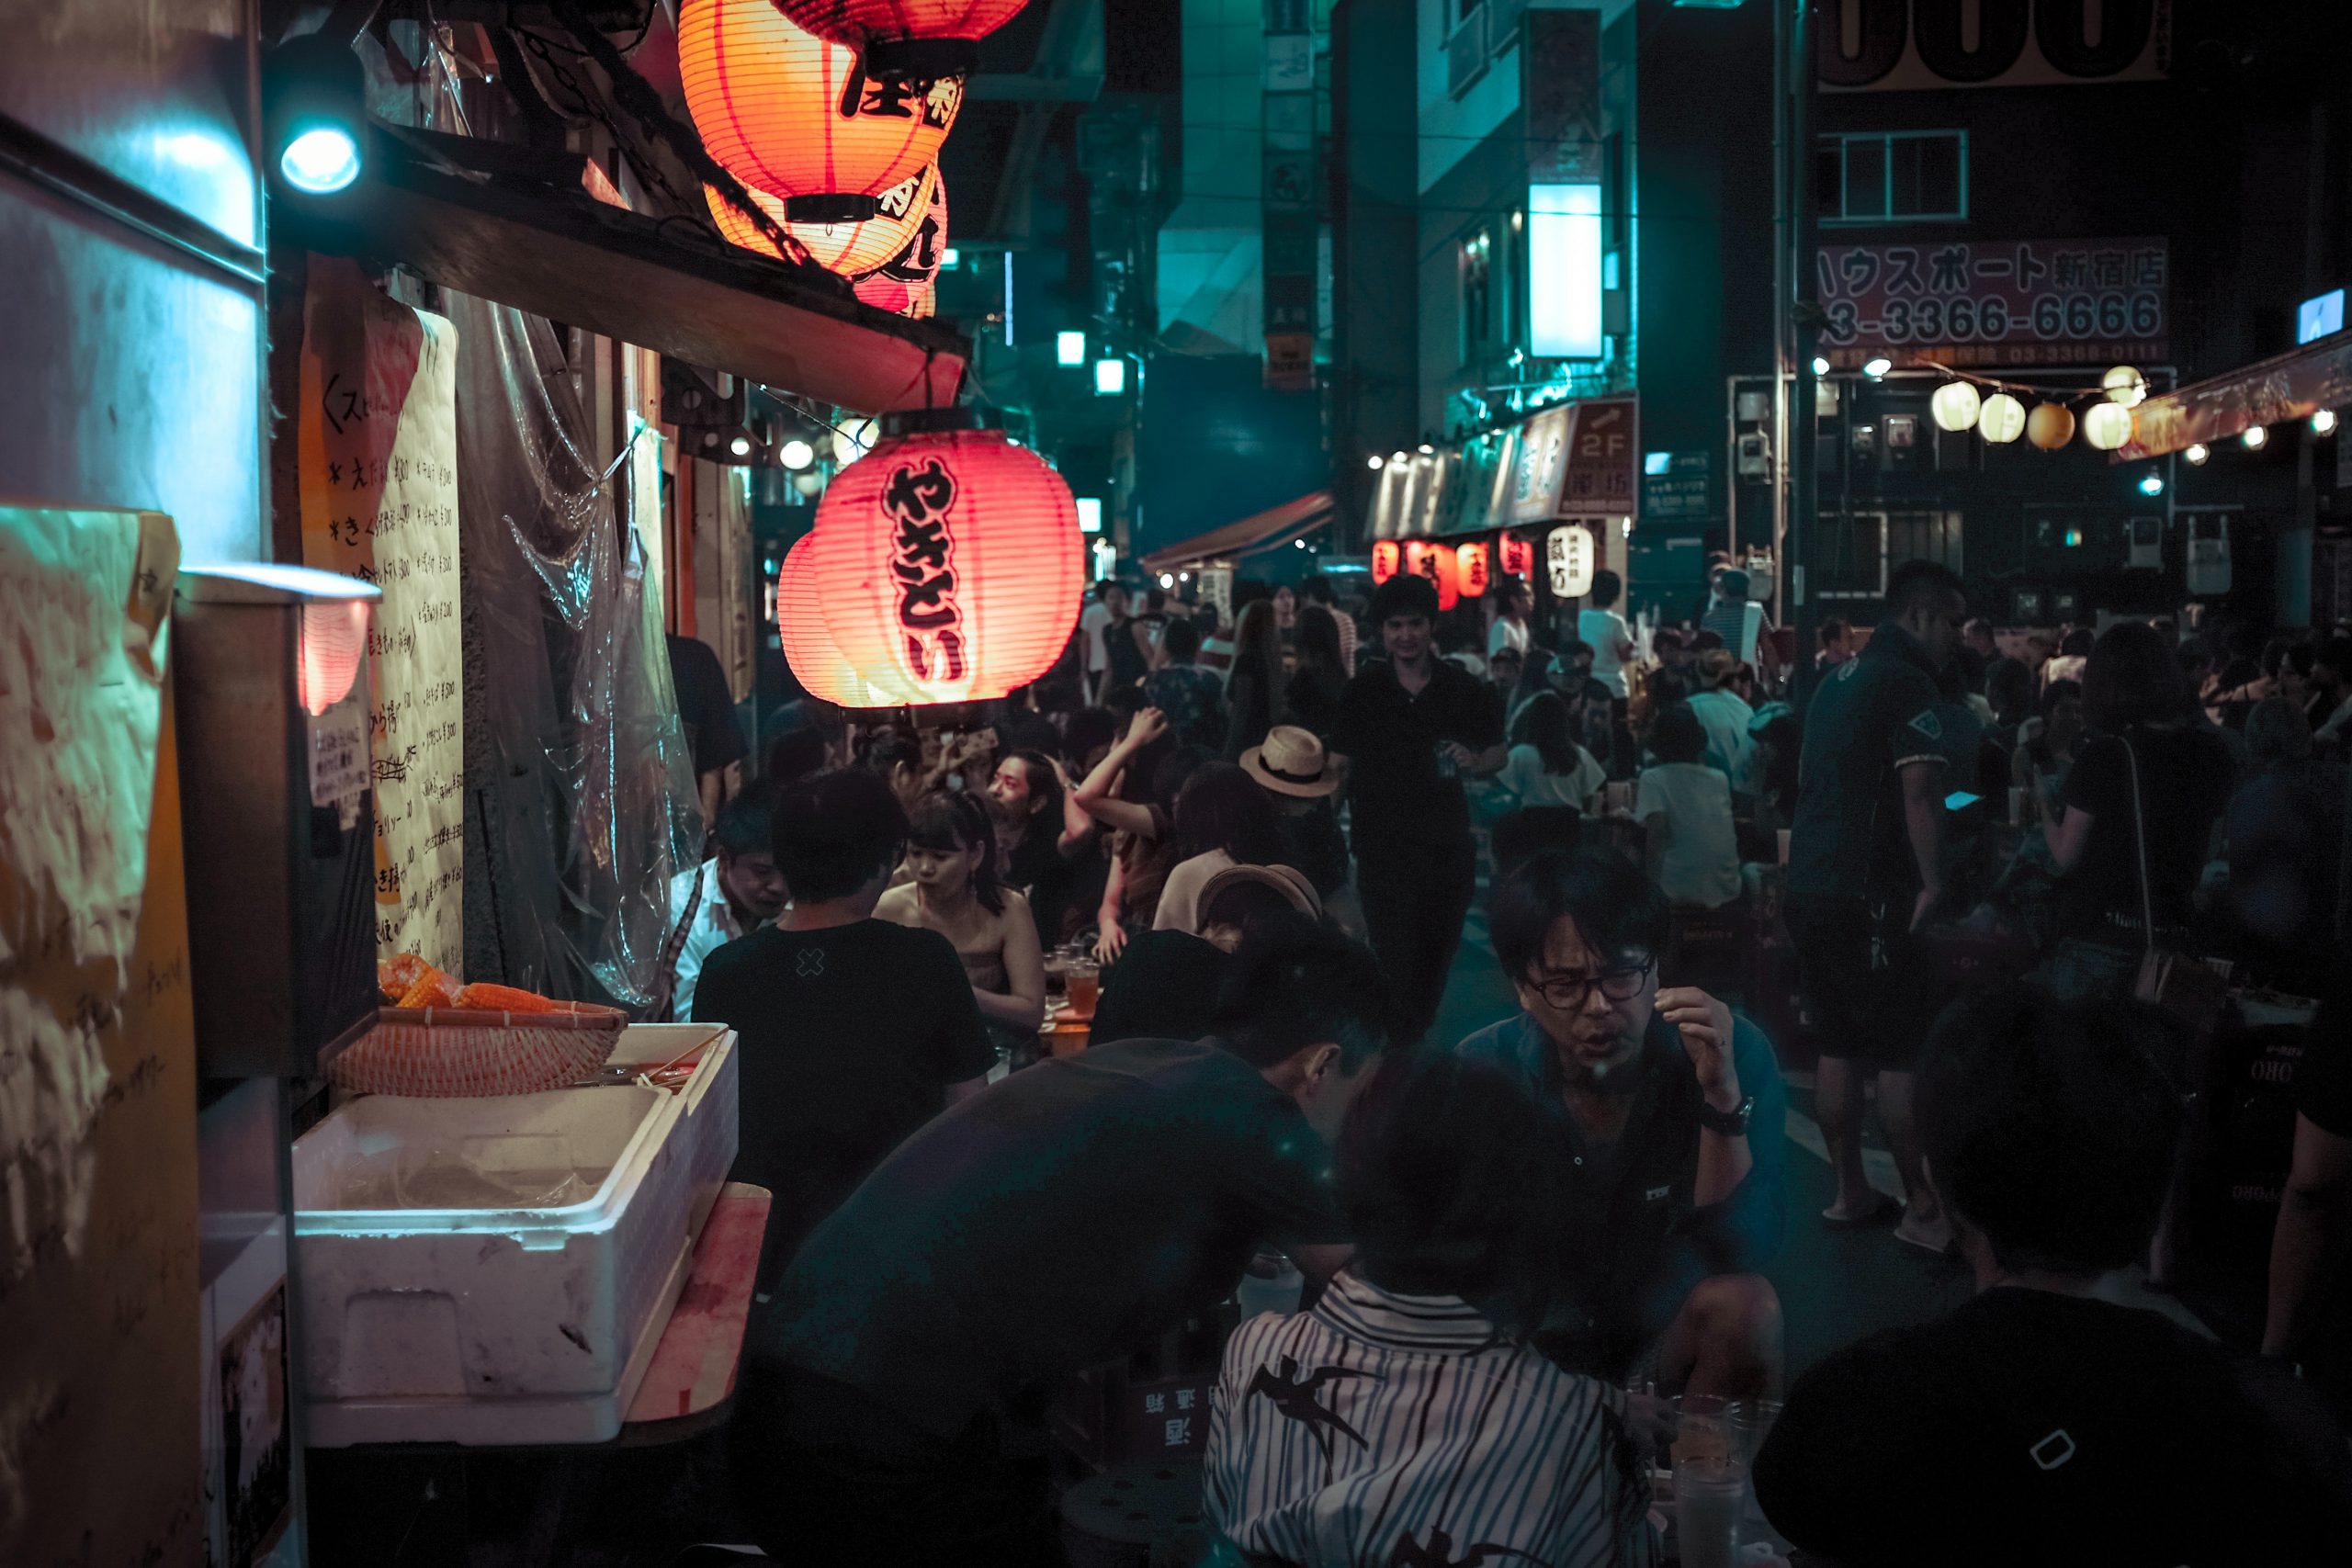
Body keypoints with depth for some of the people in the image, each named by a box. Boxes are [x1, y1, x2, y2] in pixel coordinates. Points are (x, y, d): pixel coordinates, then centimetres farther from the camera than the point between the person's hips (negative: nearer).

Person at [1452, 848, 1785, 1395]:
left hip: (1677, 1342, 0)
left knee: (1743, 1306, -30)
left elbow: (1745, 1250, -20)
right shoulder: (1482, 1069, -12)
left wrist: (1723, 1094, -33)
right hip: (1535, 1339, 0)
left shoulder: (1734, 1053, -14)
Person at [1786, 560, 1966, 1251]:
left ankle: (1849, 1192, 21)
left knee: (1840, 1045, 14)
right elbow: (1918, 791, -22)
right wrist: (1933, 881, -15)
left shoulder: (1838, 679, 16)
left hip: (1811, 886, 9)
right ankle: (1923, 1209, 2)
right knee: (1904, 1052, -3)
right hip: (1869, 893, -9)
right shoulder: (1907, 683, -12)